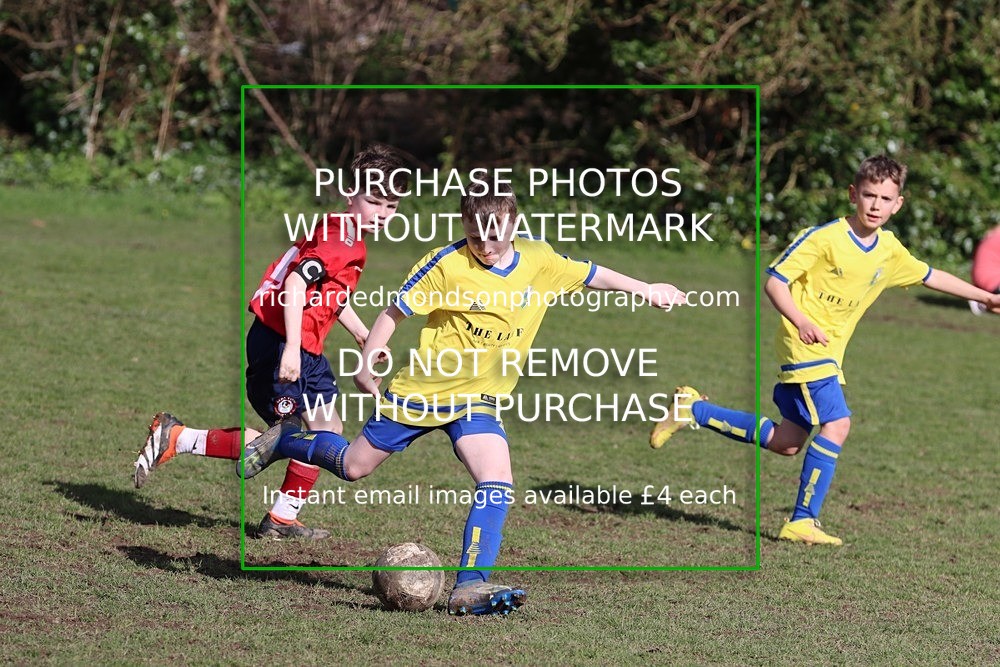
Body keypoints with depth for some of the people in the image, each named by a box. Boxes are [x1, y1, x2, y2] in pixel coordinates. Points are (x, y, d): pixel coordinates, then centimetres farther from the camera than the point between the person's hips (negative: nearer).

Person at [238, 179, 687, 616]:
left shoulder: (539, 260, -6)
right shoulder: (448, 265, -18)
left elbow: (590, 275, 11)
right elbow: (395, 312, -9)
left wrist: (644, 289, 13)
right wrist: (367, 365, -9)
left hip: (478, 400, 3)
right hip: (420, 389, -3)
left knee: (497, 484, -19)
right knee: (353, 467, 8)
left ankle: (470, 587, -21)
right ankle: (285, 441, 37)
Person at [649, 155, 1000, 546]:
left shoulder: (889, 251, 6)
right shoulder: (824, 238, -15)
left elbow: (929, 277, 22)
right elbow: (774, 281, -16)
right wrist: (801, 322, -31)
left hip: (829, 353, 8)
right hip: (804, 347, -8)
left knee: (787, 443, 9)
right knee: (837, 424, -19)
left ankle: (694, 411, 21)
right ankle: (803, 522, -10)